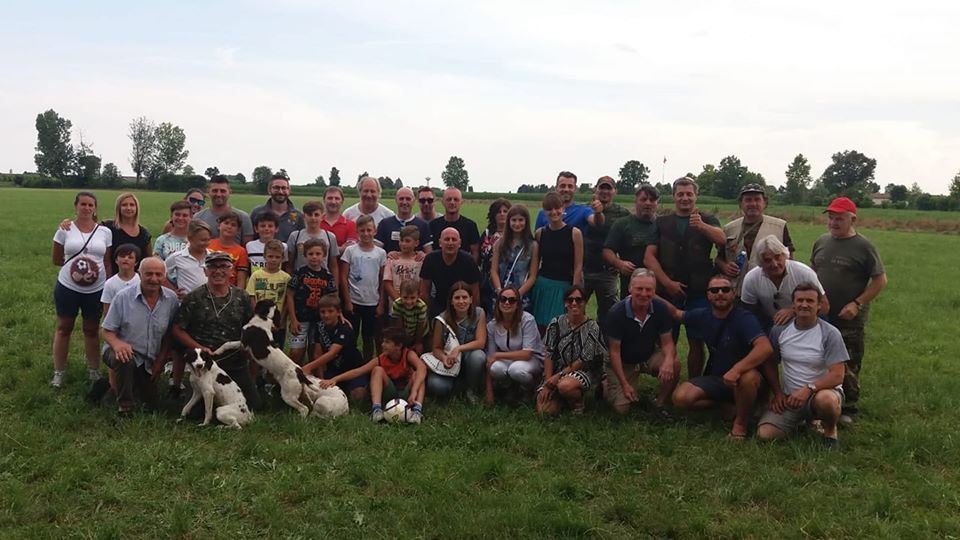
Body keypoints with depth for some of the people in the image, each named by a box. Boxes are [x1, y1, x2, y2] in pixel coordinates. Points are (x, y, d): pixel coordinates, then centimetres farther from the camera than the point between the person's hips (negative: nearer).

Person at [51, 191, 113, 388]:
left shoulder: (105, 232, 0)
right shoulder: (65, 229, -2)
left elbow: (107, 263, 4)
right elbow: (56, 259, 5)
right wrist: (73, 264, -7)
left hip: (96, 289, 1)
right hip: (67, 287, 0)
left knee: (91, 330, 12)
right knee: (63, 328, 10)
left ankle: (94, 371, 22)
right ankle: (58, 372, 19)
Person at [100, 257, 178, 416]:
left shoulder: (171, 299, -7)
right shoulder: (123, 297, -14)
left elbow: (169, 335, 2)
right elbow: (107, 331, -11)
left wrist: (159, 362, -2)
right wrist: (117, 343, -34)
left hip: (150, 361, 4)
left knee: (150, 405, 12)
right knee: (124, 360, -40)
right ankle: (124, 408, -18)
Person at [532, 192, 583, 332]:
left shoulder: (574, 233, -4)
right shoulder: (540, 233, 5)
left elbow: (578, 266, -4)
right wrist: (532, 286, 6)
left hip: (564, 287, -2)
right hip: (542, 285, 3)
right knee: (541, 327, 2)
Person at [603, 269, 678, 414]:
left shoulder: (661, 309, -15)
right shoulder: (616, 312, -24)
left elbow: (667, 343, -11)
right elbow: (614, 351, -18)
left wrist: (669, 360, -36)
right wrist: (625, 384, -22)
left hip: (650, 357, 3)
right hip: (623, 363, -3)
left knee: (674, 364, -27)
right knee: (621, 408, -14)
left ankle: (661, 405, -4)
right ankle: (605, 383, 20)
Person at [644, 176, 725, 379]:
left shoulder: (708, 221, 7)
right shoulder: (662, 223, 10)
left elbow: (722, 239, -15)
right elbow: (649, 257, 2)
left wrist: (702, 226, -35)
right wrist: (667, 282, -11)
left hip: (698, 294, -1)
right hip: (667, 292, 1)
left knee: (697, 344, 1)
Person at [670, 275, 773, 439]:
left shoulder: (744, 318, -20)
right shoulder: (702, 315, -2)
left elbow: (765, 347, -35)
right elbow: (676, 313, 17)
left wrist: (736, 370, -45)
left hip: (739, 380, -4)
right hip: (714, 378, 5)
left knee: (749, 377, -40)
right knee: (680, 398, -20)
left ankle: (741, 423, -12)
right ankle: (728, 405, 3)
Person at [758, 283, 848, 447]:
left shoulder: (830, 333, -10)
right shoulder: (779, 330, 1)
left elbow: (837, 376, -16)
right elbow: (770, 363, 15)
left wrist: (809, 389, -27)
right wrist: (778, 392, 6)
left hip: (822, 391, -3)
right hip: (789, 397, 4)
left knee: (825, 400, -41)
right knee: (765, 434, -17)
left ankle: (830, 430, -4)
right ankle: (802, 419, 16)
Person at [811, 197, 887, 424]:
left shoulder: (864, 247, -9)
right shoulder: (821, 243, 6)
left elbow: (880, 280, -8)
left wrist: (857, 303, -16)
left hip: (850, 321, -5)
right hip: (819, 317, 5)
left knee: (848, 368, 4)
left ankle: (848, 410, 16)